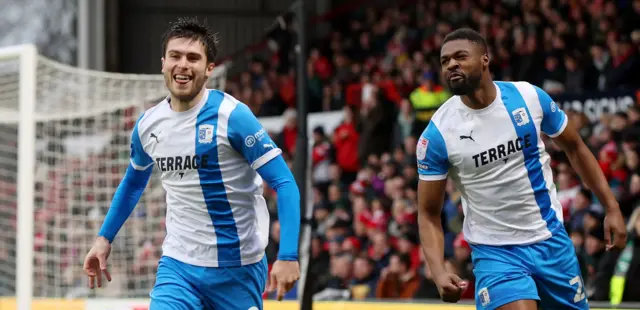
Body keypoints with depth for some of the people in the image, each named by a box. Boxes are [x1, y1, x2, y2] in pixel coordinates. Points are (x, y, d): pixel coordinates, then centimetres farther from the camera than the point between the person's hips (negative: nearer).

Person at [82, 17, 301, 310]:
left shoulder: (232, 116, -13)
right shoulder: (148, 124, 2)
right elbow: (133, 182, 24)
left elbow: (285, 184, -14)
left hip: (238, 269, -3)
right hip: (178, 266, 3)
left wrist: (287, 256, -24)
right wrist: (104, 238, 20)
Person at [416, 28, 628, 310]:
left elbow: (574, 147, 9)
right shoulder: (436, 134, -12)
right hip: (494, 251, -3)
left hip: (550, 239, 3)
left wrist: (611, 207, 4)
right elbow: (429, 214, -6)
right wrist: (438, 272, -22)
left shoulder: (529, 97, -7)